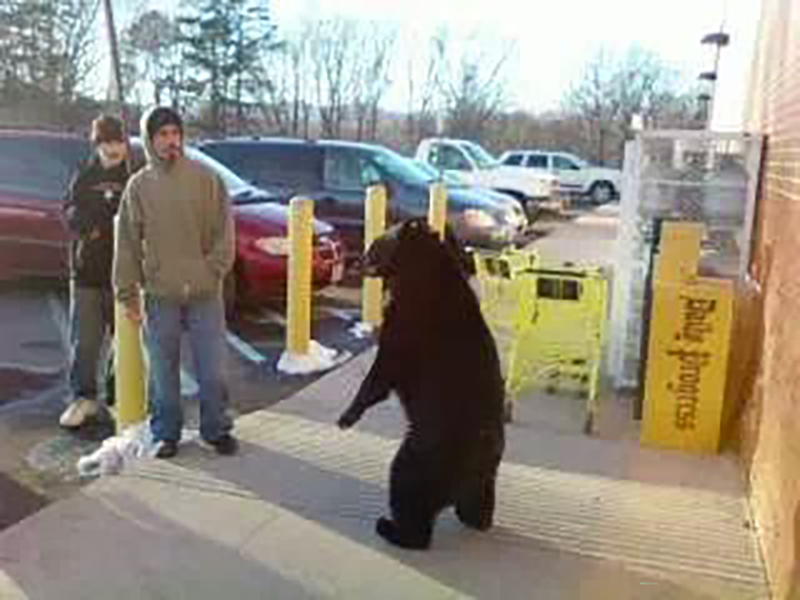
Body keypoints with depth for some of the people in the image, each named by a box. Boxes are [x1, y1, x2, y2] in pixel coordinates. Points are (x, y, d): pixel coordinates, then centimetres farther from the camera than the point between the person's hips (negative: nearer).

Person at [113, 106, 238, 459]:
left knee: (211, 368, 6)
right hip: (159, 295, 1)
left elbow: (224, 230, 0)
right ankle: (166, 433, 25)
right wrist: (127, 293, 1)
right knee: (163, 371, 10)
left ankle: (217, 430, 23)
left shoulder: (205, 178, 0)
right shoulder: (139, 185, 4)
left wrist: (214, 268, -10)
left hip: (205, 293, -1)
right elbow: (127, 243, 5)